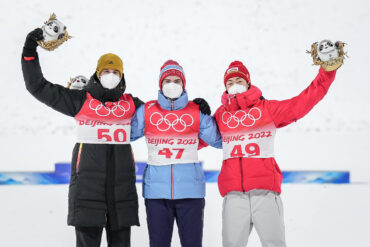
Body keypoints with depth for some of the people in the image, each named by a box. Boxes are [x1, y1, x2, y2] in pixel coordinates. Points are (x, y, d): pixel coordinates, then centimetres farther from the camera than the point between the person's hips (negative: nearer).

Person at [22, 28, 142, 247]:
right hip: (87, 186, -2)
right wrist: (30, 52, 1)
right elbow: (39, 87, 5)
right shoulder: (81, 101, 5)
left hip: (123, 186, 3)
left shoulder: (132, 105, 12)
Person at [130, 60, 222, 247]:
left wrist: (207, 116, -2)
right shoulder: (147, 111, 4)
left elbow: (218, 141, 6)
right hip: (156, 190, 0)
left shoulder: (197, 112, 3)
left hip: (190, 190, 0)